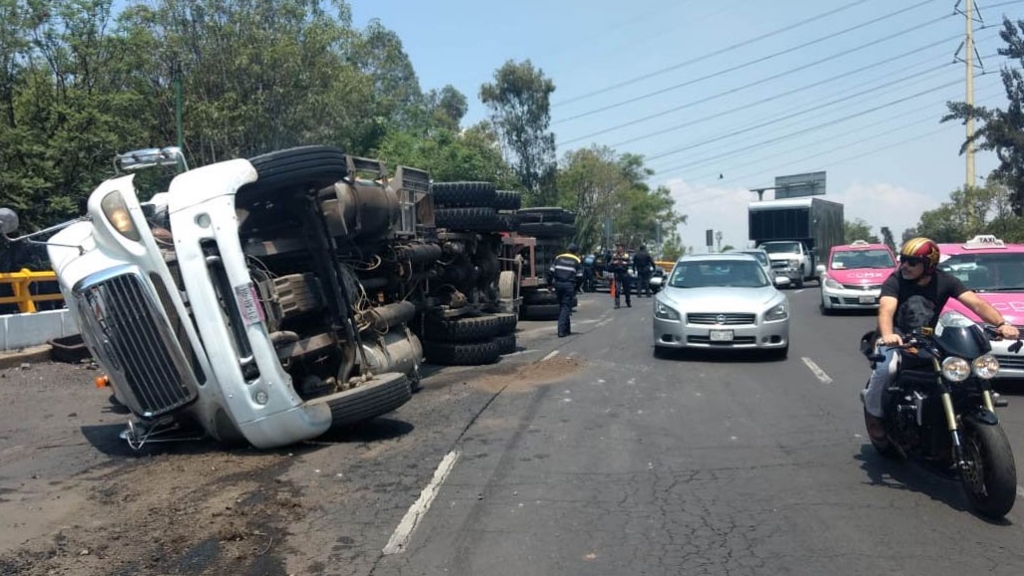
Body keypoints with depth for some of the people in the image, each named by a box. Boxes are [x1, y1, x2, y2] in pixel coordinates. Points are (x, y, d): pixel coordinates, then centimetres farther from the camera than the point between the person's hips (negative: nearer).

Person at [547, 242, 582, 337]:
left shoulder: (558, 258, 10)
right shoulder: (577, 261, 4)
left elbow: (551, 272, 5)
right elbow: (579, 276, 0)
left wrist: (549, 284, 11)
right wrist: (576, 288, 8)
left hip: (558, 284, 3)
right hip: (569, 285, -3)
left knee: (561, 305, 16)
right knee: (566, 306, -2)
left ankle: (566, 329, 24)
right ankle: (562, 330, -12)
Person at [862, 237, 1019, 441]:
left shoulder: (945, 281, -4)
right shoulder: (895, 281, -14)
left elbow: (976, 303, -14)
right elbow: (886, 309, -31)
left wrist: (1001, 324, -32)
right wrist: (887, 335, -53)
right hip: (896, 338, -3)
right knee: (886, 368, -33)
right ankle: (873, 410, -6)